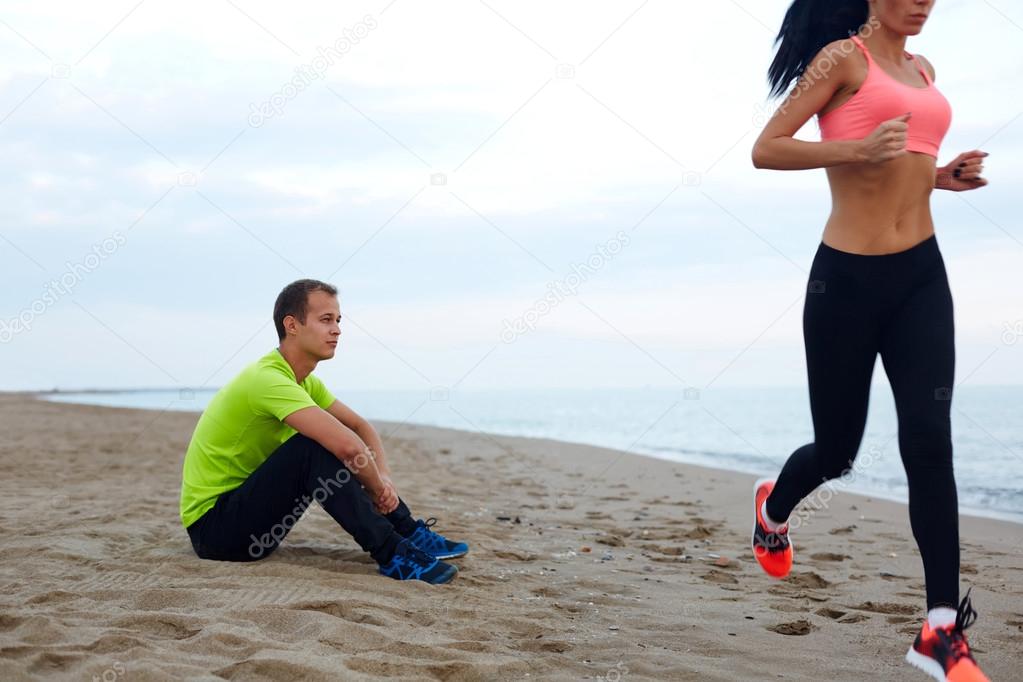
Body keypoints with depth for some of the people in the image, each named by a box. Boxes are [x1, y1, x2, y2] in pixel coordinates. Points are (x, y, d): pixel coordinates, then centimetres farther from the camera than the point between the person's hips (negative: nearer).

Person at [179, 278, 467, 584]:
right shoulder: (268, 378, -24)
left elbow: (360, 426, 12)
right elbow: (347, 445, -34)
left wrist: (384, 475, -7)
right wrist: (378, 489, -16)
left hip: (244, 501, 10)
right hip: (212, 527, -10)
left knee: (335, 446, 6)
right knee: (314, 448, -28)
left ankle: (411, 533, 8)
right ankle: (391, 554, -24)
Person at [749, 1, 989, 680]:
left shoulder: (922, 70, 16)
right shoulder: (842, 57, -5)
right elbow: (766, 149, -11)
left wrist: (942, 176, 8)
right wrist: (857, 150, -23)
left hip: (921, 273, 5)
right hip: (848, 276, -5)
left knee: (930, 443, -7)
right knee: (837, 449, 8)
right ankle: (773, 510, 43)